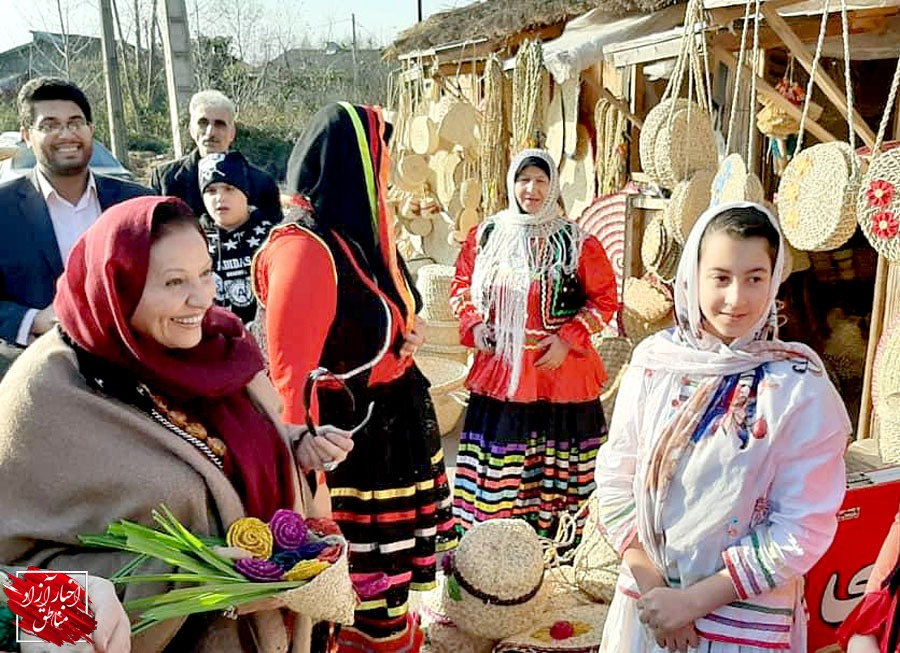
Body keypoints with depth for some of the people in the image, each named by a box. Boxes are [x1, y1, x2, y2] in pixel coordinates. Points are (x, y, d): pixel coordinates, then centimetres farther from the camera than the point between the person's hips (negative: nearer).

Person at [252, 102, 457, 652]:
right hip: (350, 443, -9)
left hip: (393, 429, 9)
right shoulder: (306, 249, -21)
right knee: (357, 595, 5)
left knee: (392, 574, 21)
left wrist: (406, 337, 3)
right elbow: (289, 376, -23)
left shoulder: (360, 234, 8)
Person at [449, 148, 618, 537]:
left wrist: (567, 339, -9)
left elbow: (604, 299, 1)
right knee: (497, 456, 4)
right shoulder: (485, 236, 8)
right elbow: (461, 288, 16)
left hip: (561, 370, -2)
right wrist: (476, 327, 0)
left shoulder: (577, 242, -1)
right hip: (499, 369, 2)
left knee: (555, 461, 3)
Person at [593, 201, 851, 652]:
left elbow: (803, 530, -14)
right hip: (645, 600, 3)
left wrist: (695, 601, -15)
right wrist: (651, 584, -12)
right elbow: (615, 478, -4)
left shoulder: (802, 387, -15)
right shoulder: (654, 360, -7)